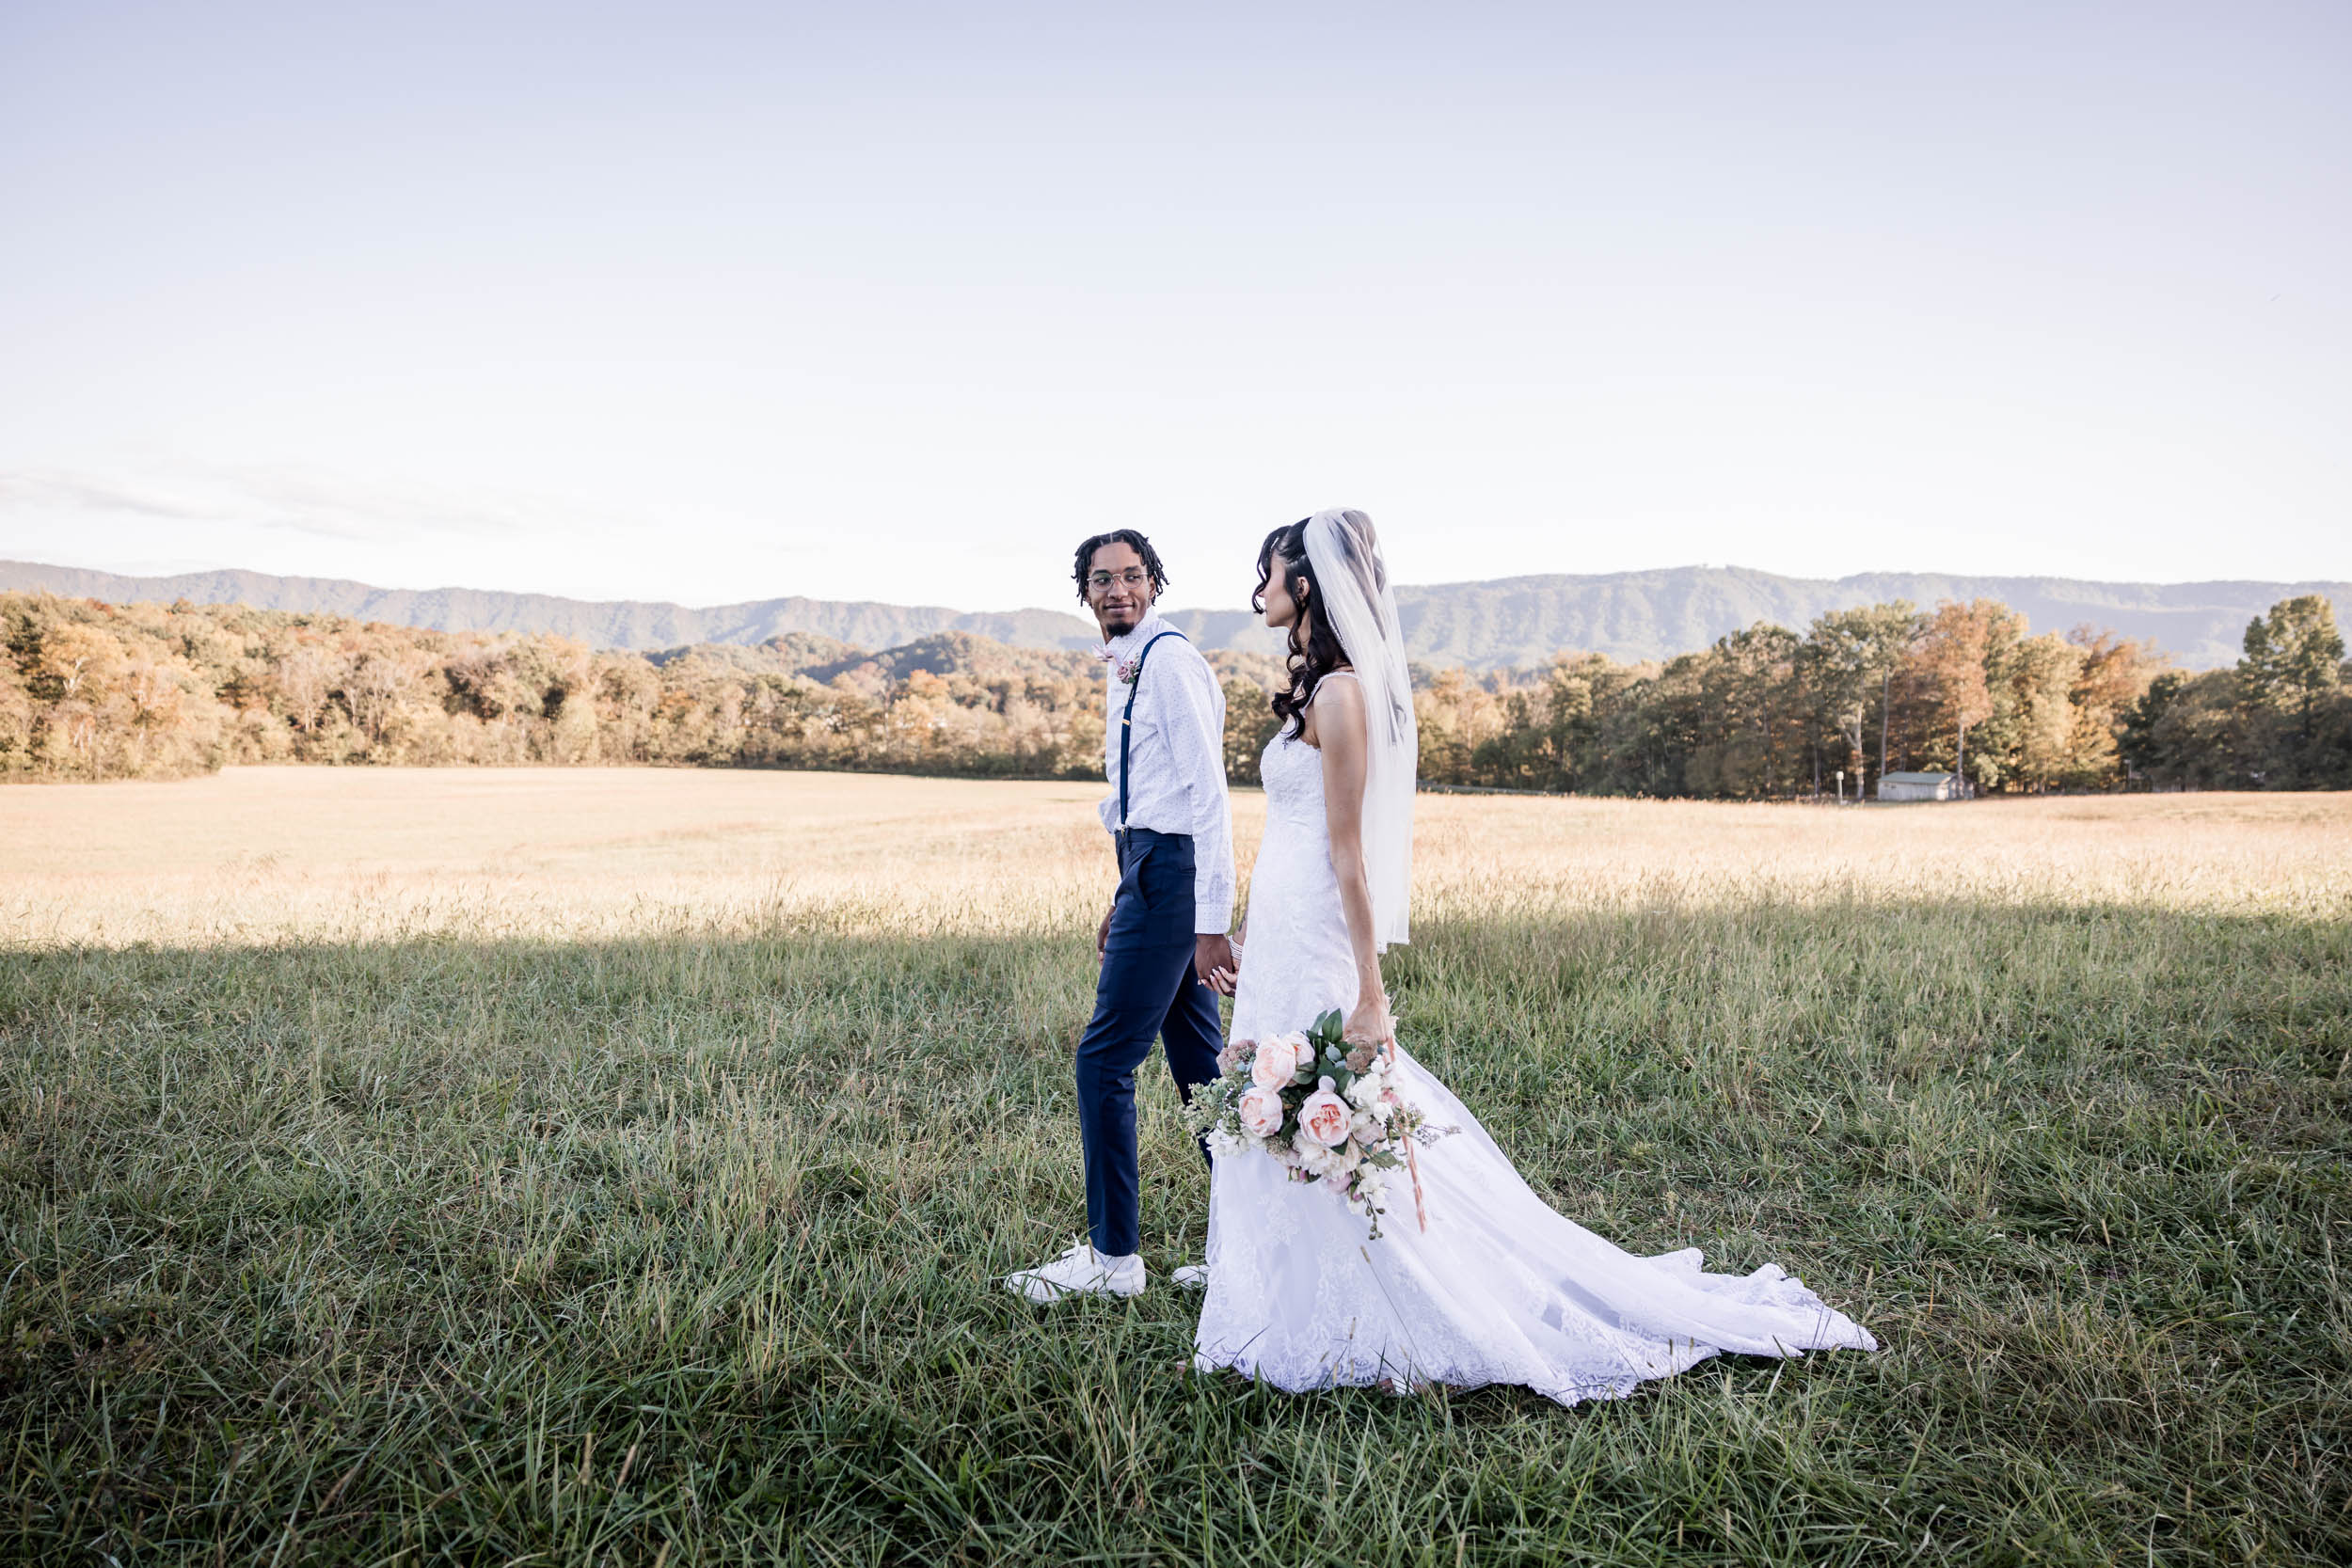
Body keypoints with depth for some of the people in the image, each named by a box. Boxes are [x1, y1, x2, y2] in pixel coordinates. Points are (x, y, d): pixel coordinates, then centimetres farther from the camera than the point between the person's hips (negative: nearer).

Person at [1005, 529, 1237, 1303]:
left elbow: (1208, 792, -19)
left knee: (1104, 1060, -5)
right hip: (1151, 871, 10)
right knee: (1198, 1064, 13)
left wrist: (1211, 919, -22)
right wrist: (1125, 897, 24)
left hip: (1171, 874, -10)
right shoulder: (1130, 665, 16)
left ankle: (1111, 1258, 6)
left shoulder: (1169, 660, -13)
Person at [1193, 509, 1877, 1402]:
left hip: (1311, 955, -10)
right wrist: (1249, 948, 21)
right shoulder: (1317, 687, 14)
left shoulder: (1339, 693, -15)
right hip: (1283, 947, 10)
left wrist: (1368, 993, -19)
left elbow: (1347, 851, -19)